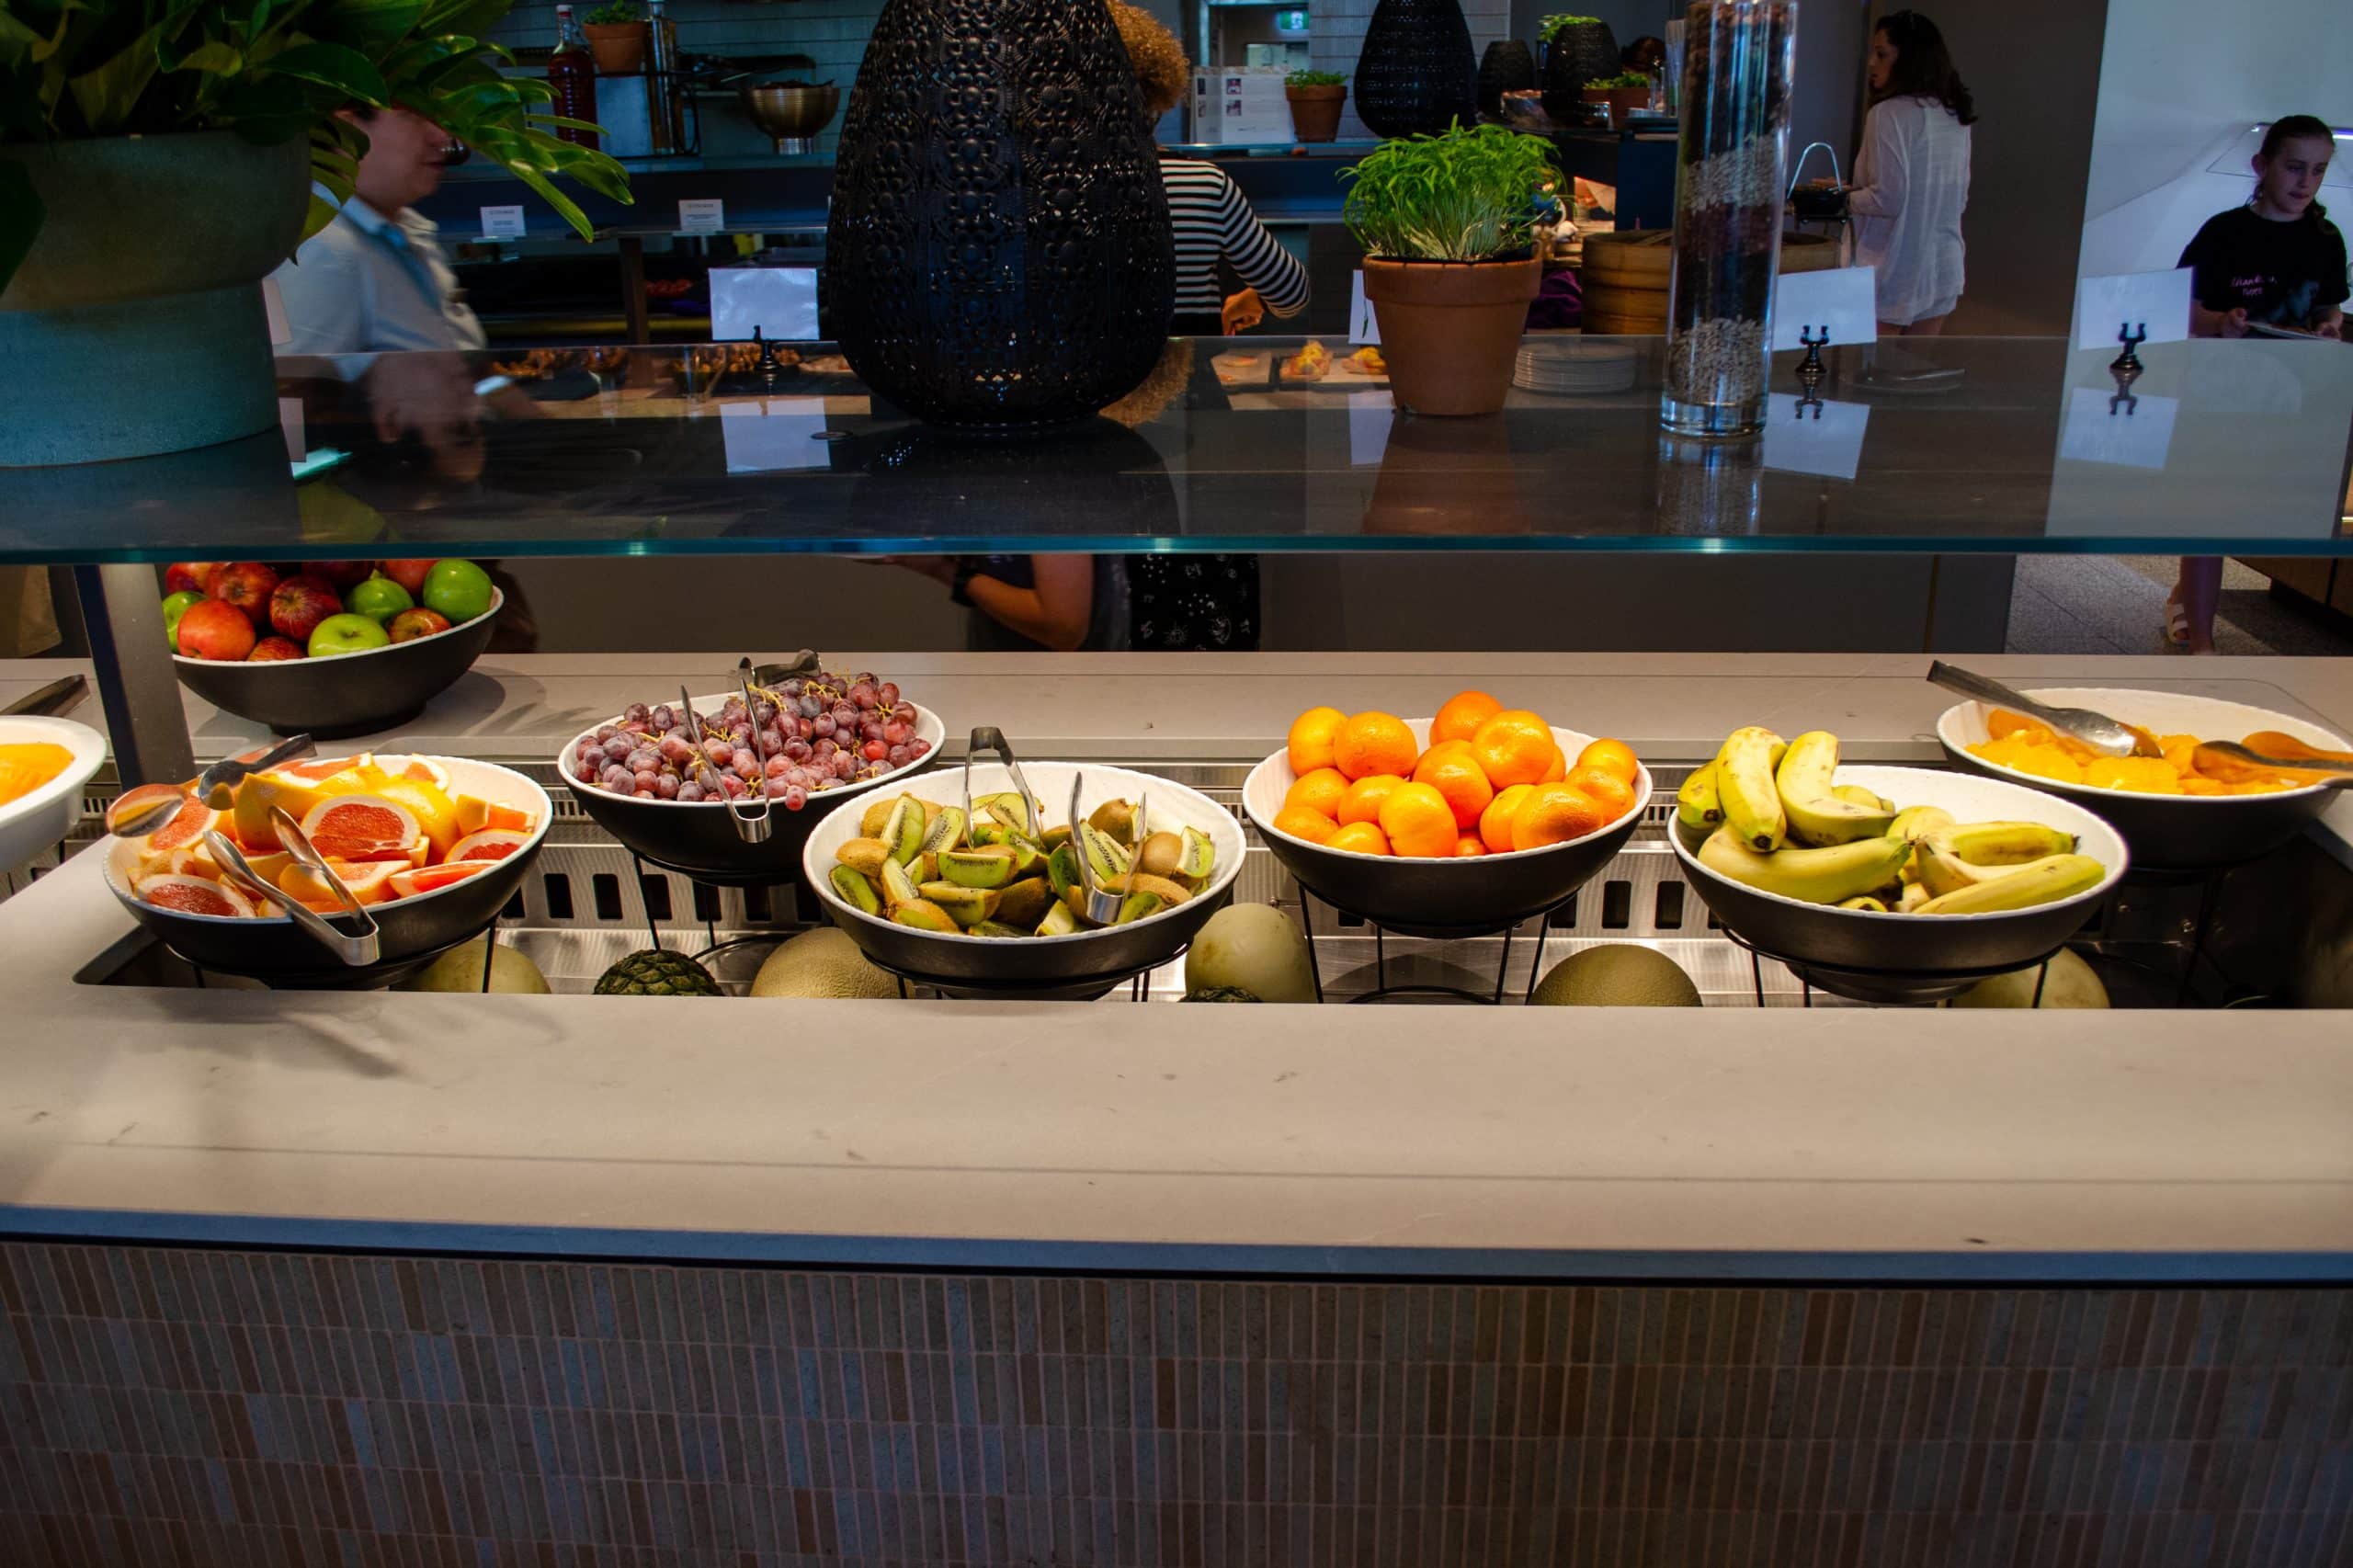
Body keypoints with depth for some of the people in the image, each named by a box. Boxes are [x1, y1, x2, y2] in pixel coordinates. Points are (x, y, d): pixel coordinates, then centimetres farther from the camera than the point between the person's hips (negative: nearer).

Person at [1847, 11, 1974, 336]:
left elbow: (1888, 198, -20)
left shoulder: (1890, 114, -15)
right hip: (1942, 267, 8)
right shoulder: (1957, 117, 10)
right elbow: (1960, 196, 17)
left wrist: (1844, 198, -3)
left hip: (1893, 270, -7)